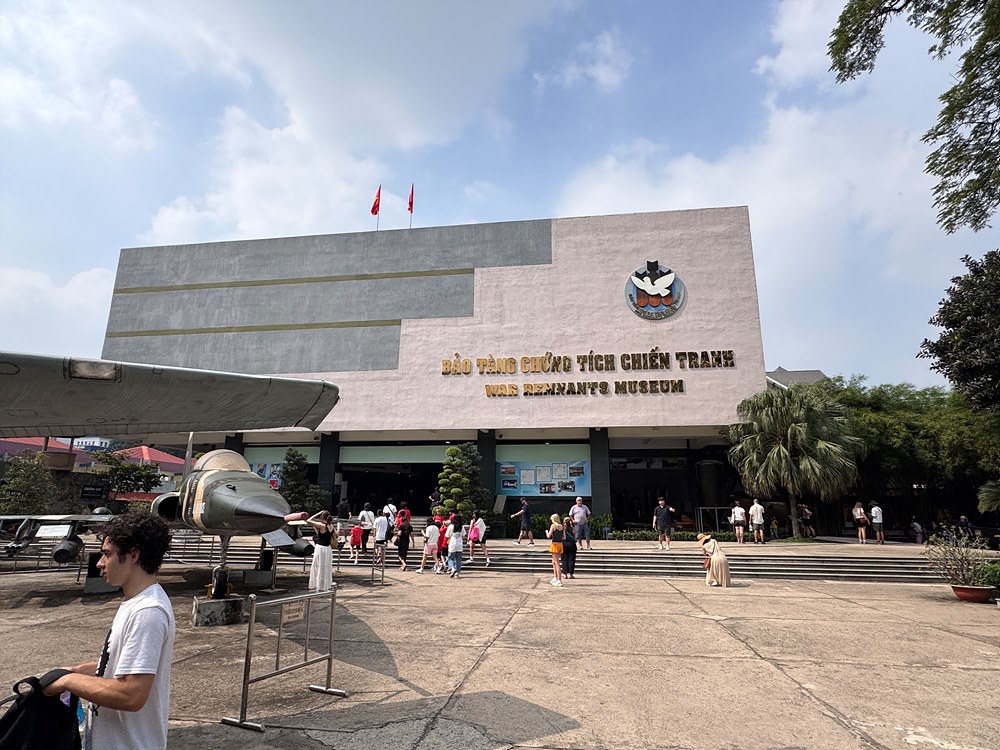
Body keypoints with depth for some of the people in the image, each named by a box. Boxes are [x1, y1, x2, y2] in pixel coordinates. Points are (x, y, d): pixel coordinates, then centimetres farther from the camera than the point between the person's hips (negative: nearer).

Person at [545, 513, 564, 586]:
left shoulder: (553, 525, -9)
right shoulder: (562, 526, 9)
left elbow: (549, 536, -10)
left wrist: (546, 531, 8)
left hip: (555, 545, -7)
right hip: (560, 544, 7)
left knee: (556, 563, -5)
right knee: (554, 562, 20)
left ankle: (559, 580, -7)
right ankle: (555, 578, 23)